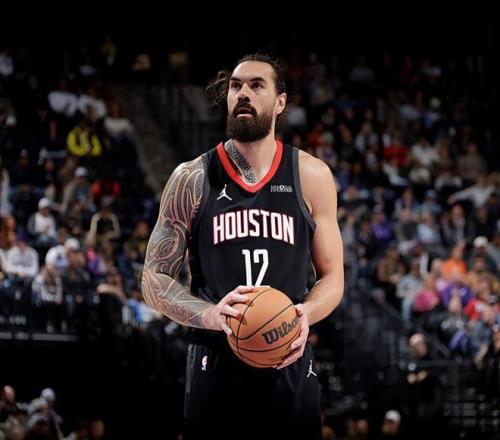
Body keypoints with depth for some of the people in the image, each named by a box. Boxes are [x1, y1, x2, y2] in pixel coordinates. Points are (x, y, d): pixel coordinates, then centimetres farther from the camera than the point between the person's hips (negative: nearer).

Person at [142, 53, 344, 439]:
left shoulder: (311, 176, 4)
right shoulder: (191, 179, 2)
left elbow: (332, 276, 9)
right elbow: (154, 278, 3)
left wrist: (306, 314, -14)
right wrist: (211, 315, -16)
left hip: (289, 368, 1)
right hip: (215, 368, -1)